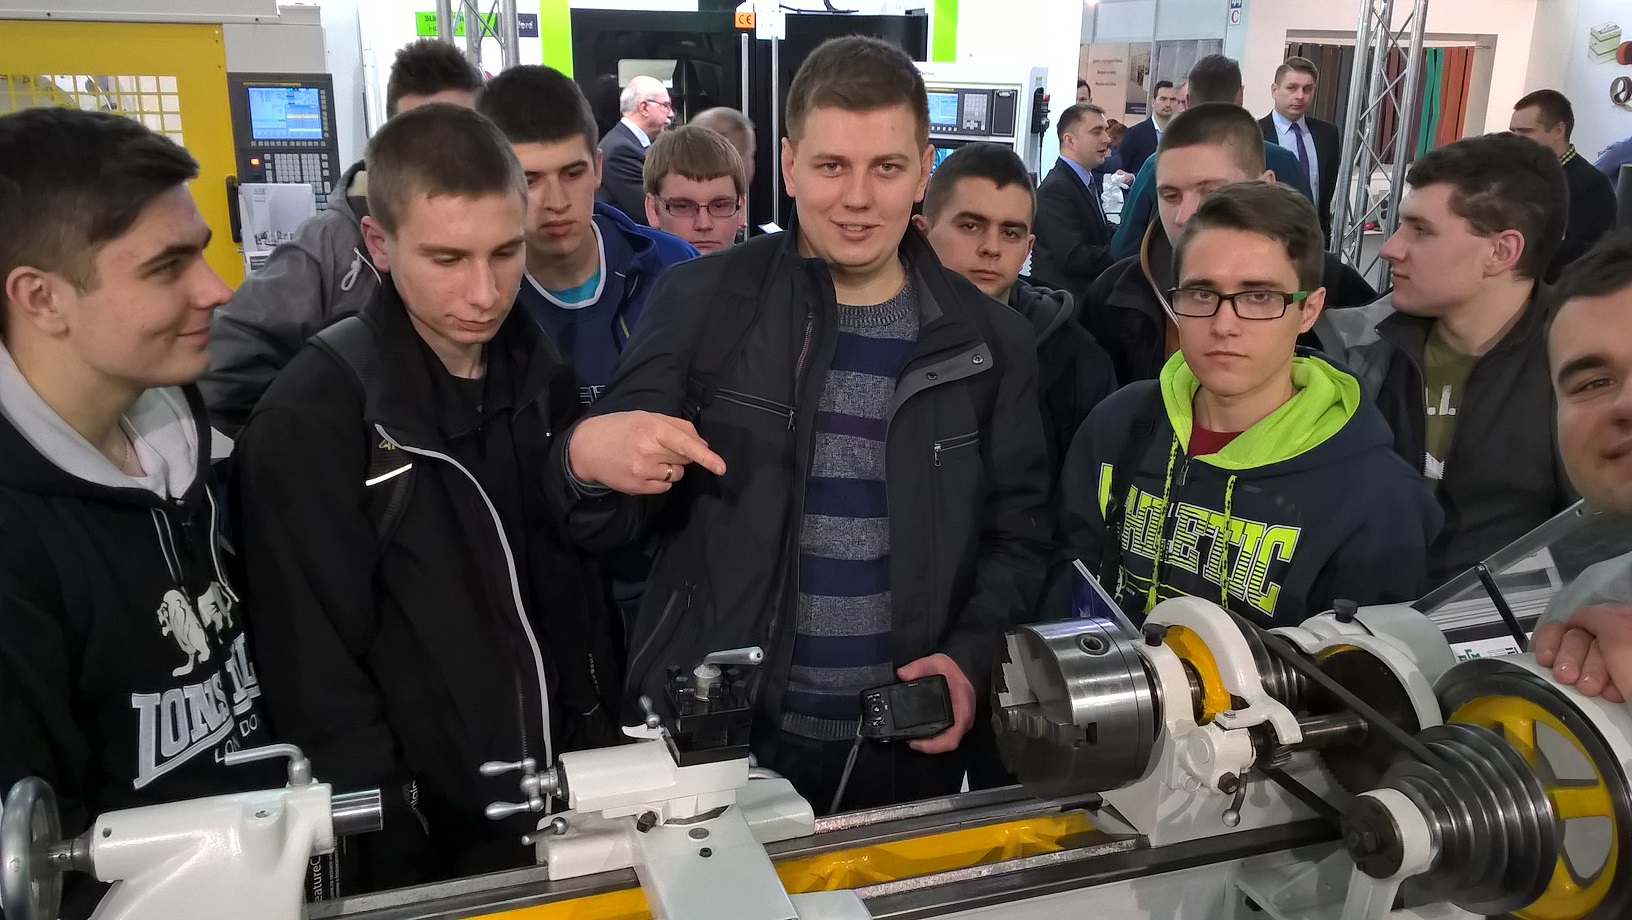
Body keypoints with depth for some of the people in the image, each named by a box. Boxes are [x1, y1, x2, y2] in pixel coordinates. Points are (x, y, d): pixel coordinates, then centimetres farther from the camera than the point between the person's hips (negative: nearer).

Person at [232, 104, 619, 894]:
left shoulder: (539, 375, -1)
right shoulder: (309, 421, -18)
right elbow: (318, 681, -16)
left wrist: (608, 753, 6)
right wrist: (393, 864, -14)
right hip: (432, 847, -5)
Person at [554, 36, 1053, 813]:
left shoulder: (990, 340, -1)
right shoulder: (702, 301, -7)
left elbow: (1017, 534, 8)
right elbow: (607, 527, -5)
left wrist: (970, 657, -8)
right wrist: (589, 457, -27)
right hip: (711, 742, -1)